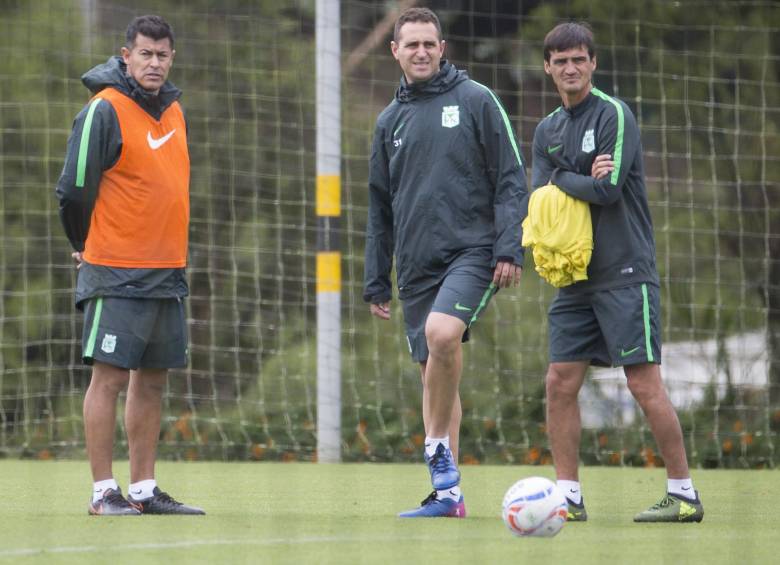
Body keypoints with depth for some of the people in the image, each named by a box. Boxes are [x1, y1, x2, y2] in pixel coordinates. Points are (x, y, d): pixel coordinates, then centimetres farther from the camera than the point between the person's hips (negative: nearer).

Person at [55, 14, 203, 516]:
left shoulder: (174, 111, 13)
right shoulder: (105, 110, -11)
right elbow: (74, 189, -10)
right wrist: (88, 246, 3)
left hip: (168, 272, 7)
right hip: (117, 275, -7)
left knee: (153, 380, 9)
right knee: (110, 376, -5)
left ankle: (144, 489, 15)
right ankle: (104, 492, -3)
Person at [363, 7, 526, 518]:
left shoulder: (476, 100, 1)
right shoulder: (390, 121, 16)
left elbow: (511, 178, -2)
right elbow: (380, 206, 21)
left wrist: (510, 248, -12)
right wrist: (376, 281, 17)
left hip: (472, 251, -5)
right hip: (416, 264, 5)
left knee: (441, 332, -30)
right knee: (435, 373, 6)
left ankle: (439, 447, -13)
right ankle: (448, 493, 9)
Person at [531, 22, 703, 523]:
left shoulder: (614, 114, -7)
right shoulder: (548, 130, 14)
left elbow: (608, 189, -17)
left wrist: (561, 180, -2)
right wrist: (584, 181, -13)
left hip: (625, 273, -7)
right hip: (575, 277, 7)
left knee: (645, 385, -8)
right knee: (561, 383, 0)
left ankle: (684, 494, -1)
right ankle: (569, 496, 6)